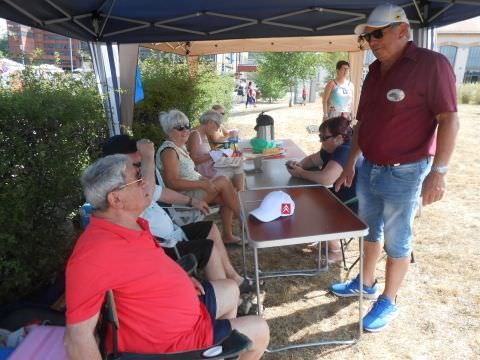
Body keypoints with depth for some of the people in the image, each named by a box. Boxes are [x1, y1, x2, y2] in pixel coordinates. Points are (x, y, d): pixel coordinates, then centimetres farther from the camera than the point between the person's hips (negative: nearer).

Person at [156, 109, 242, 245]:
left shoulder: (181, 147, 13)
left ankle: (228, 235, 4)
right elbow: (172, 183, -25)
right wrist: (202, 184, -25)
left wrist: (205, 180, 5)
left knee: (225, 197, -3)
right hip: (182, 196, -9)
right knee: (223, 181, -14)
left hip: (193, 188, 10)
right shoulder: (169, 150, -17)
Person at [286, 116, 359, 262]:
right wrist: (299, 165, -6)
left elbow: (326, 179, -40)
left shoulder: (344, 151, -27)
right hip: (341, 198, 10)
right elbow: (311, 159, 17)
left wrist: (301, 173, -24)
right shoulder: (332, 149, 3)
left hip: (355, 208, -10)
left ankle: (335, 251, 4)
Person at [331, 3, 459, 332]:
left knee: (397, 242, 7)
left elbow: (449, 121, -15)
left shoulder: (431, 64, -12)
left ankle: (388, 303, 26)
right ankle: (366, 283, 40)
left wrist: (438, 172, -21)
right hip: (369, 169, 7)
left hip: (404, 173, -7)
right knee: (370, 231, 20)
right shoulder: (375, 72, 10)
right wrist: (351, 163, 14)